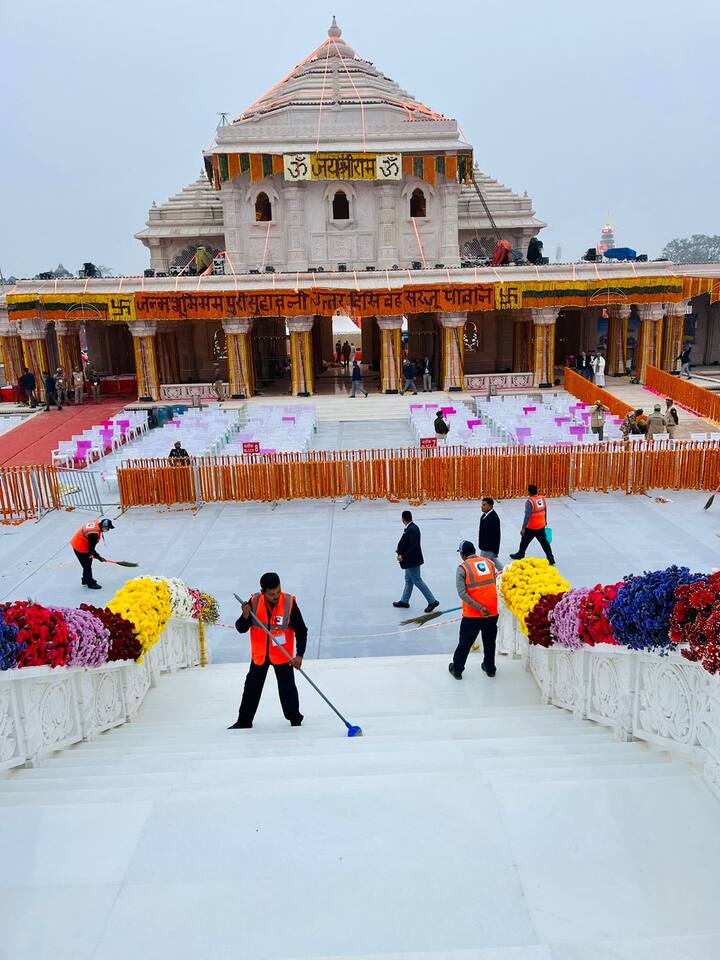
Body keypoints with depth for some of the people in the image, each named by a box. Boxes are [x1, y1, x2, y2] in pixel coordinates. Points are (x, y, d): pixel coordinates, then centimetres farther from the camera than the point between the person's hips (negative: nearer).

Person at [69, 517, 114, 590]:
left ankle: (86, 580, 39)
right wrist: (99, 558, -14)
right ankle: (91, 583, 17)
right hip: (80, 548, -9)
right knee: (87, 565, 4)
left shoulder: (96, 522, -12)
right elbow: (91, 549, -26)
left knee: (88, 563, 23)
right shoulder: (94, 534, -36)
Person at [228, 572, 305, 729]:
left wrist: (299, 655, -24)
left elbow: (301, 631, -15)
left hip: (283, 654, -3)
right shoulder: (254, 602, -15)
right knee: (252, 687, 13)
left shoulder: (289, 603, -21)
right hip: (259, 654, 3)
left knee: (287, 687, 3)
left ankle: (294, 717, 25)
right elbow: (241, 629, -7)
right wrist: (246, 616, -28)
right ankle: (244, 721, 28)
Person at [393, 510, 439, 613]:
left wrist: (403, 556, -23)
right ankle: (404, 601, 32)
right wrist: (400, 550, 8)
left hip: (412, 561, -10)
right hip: (411, 560, 10)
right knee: (408, 580, 19)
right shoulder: (412, 527, 4)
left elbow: (413, 547, -30)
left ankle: (432, 601, 5)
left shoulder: (411, 530, -26)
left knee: (417, 581, -1)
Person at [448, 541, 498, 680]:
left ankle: (457, 670, 24)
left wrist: (479, 608, -18)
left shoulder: (463, 568, -9)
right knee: (489, 641, 21)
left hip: (472, 614, -4)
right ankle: (490, 668, 35)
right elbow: (494, 584, 10)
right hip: (492, 611, 4)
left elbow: (462, 593, -17)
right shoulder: (489, 563, 3)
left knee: (465, 642, 12)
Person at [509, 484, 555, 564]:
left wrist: (523, 528, -18)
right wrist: (545, 521, 28)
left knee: (524, 541, 16)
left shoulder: (529, 501, -22)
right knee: (544, 542, 11)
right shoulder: (543, 499, -1)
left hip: (531, 528, -6)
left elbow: (527, 516, -23)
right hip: (541, 526, 6)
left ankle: (520, 555, 35)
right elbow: (545, 512, 11)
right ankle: (551, 559, 10)